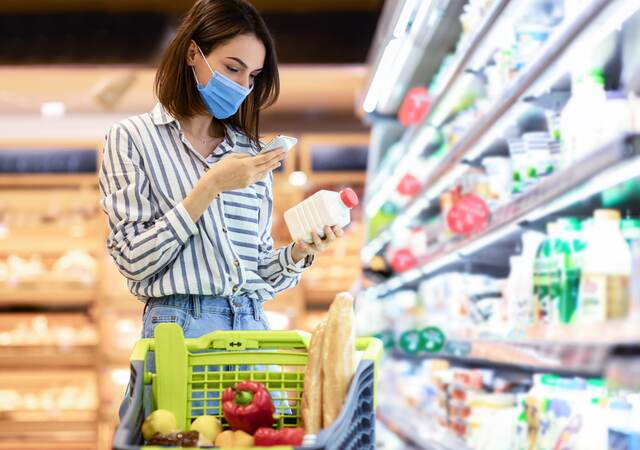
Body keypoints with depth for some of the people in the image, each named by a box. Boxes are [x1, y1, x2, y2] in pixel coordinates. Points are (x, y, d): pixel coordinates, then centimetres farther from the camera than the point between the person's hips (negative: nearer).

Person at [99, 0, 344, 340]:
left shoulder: (251, 152, 11)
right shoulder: (132, 138, 0)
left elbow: (259, 274, 14)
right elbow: (133, 261, -9)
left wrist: (300, 252, -5)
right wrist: (211, 186, -14)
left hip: (254, 325, 4)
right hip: (181, 325, -4)